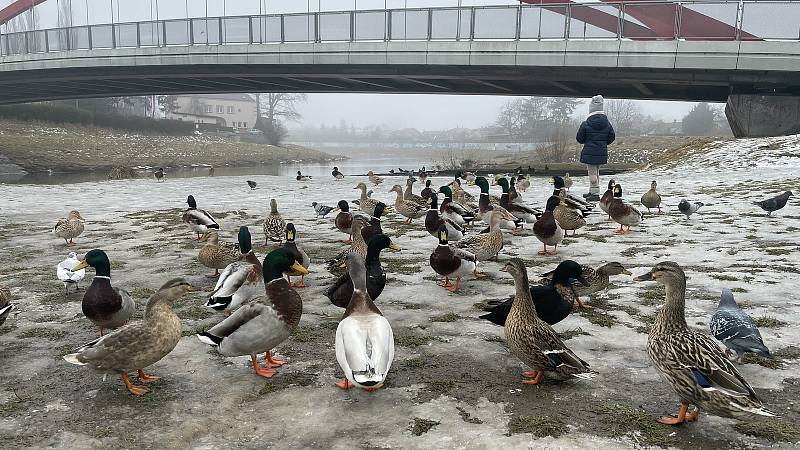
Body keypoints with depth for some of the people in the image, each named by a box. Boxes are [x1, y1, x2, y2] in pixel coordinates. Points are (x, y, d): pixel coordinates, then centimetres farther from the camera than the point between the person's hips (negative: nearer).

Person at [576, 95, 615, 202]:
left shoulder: (585, 124, -13)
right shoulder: (607, 124, 2)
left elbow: (579, 138, -5)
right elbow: (611, 138, 8)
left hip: (590, 152, -5)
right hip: (602, 153, 5)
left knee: (592, 173, 1)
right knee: (596, 172, 18)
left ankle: (595, 194, -1)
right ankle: (592, 192, 27)